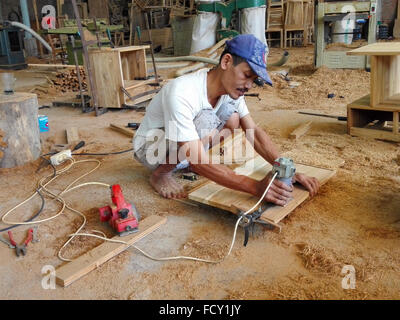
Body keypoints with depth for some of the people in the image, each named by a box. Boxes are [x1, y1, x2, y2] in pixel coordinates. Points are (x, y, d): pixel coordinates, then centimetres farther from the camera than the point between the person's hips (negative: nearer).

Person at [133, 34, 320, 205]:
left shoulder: (231, 86, -12)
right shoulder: (182, 93, -36)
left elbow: (254, 132, -8)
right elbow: (200, 163, -38)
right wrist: (257, 187, -44)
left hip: (182, 149, 7)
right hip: (149, 146, -7)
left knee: (232, 116, -14)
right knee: (207, 121, -34)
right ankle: (160, 174, -12)